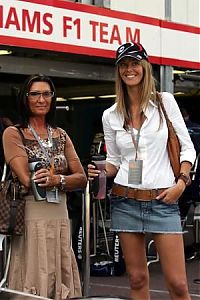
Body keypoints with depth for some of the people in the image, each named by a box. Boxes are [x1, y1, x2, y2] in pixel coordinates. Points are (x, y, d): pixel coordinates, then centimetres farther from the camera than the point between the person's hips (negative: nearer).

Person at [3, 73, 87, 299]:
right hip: (30, 219, -4)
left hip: (60, 219, 5)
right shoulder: (13, 134, 0)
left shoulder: (61, 135, 14)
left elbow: (82, 179, 5)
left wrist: (57, 179, -15)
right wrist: (66, 178, -4)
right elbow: (27, 180, -11)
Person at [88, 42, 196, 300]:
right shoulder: (110, 116, 7)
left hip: (163, 201, -2)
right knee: (137, 279, 8)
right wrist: (101, 171, -6)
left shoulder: (165, 102, 2)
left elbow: (187, 148, 5)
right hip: (126, 201, 2)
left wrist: (181, 183, -8)